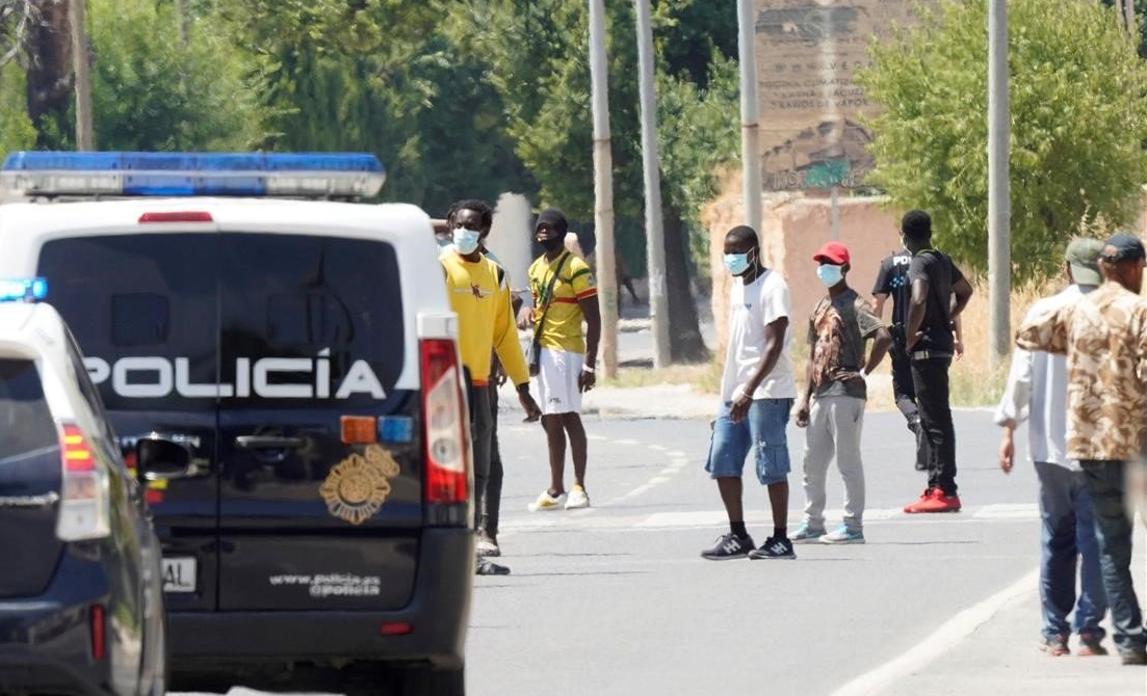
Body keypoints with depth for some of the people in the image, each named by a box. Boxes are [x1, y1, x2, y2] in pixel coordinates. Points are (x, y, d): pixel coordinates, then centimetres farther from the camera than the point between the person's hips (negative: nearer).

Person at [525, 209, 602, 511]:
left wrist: (590, 364, -15)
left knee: (568, 417, -11)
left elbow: (593, 319, -10)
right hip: (543, 350, 8)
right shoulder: (536, 269, 14)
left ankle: (579, 487, -9)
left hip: (566, 351, -8)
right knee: (550, 421, 9)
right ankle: (555, 490, 13)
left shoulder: (575, 269, -9)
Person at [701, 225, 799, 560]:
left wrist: (749, 391, -25)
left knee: (771, 467, -4)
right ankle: (737, 536, 15)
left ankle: (780, 539, 2)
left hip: (767, 393, -9)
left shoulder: (772, 287, -11)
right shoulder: (737, 287, 17)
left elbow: (774, 346, -18)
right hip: (735, 393, 9)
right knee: (722, 463, 7)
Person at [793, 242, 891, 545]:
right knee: (812, 462, 12)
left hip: (846, 394, -9)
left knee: (848, 460, -5)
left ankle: (853, 526, -1)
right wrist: (806, 399, 15)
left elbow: (884, 337, -22)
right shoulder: (820, 307, 17)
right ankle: (812, 523, 20)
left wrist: (864, 372, -17)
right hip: (821, 394, 9)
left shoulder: (854, 305, -9)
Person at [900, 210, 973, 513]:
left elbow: (919, 300, -31)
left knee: (935, 420, -9)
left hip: (926, 348, -9)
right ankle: (937, 486, 17)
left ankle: (944, 491, -11)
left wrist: (910, 338, -19)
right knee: (934, 419, 13)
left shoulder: (921, 263, -14)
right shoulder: (943, 261, 14)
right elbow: (964, 291, 31)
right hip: (943, 342, 9)